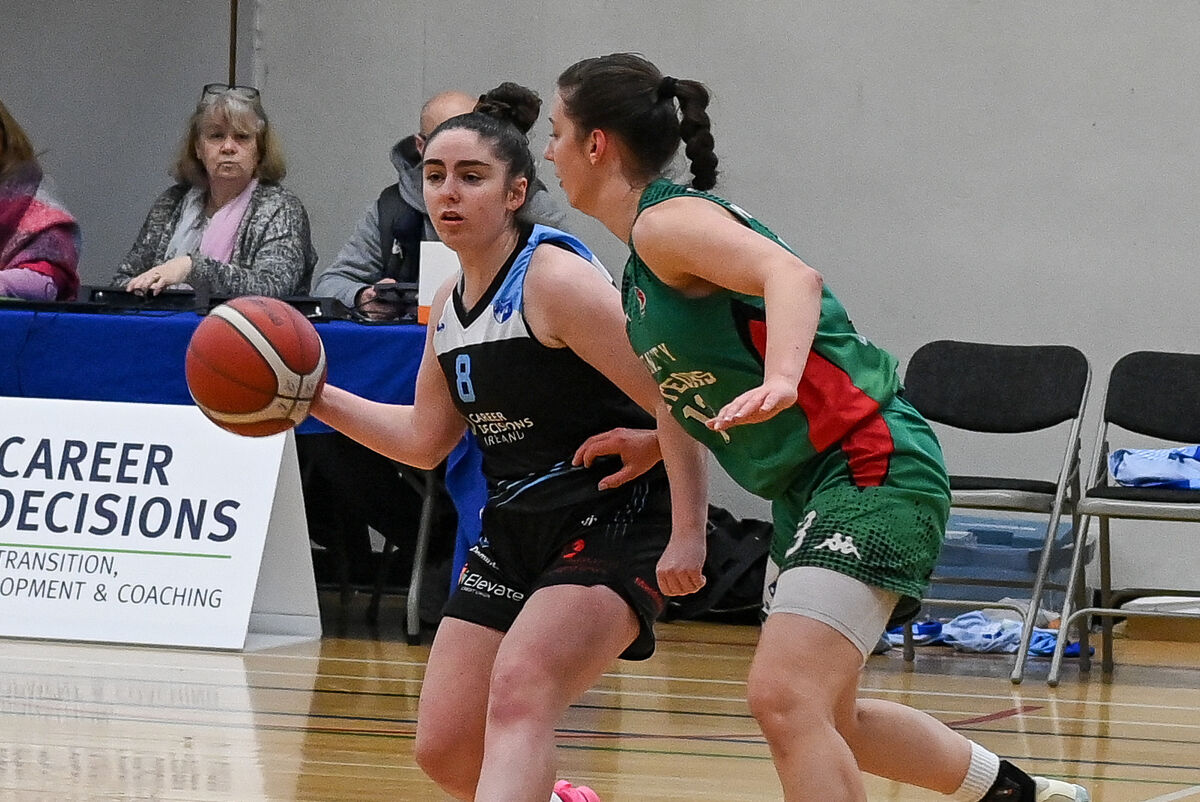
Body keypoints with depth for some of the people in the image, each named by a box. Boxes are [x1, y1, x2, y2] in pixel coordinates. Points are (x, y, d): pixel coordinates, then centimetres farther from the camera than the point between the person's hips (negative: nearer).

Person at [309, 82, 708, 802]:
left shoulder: (554, 278, -17)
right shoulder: (451, 306, 9)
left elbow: (674, 397, -20)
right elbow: (425, 440, 21)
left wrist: (688, 536, -23)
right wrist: (317, 398, 9)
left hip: (614, 527, -9)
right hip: (517, 529, 9)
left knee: (518, 692, -30)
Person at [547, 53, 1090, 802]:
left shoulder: (667, 221, -14)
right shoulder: (644, 260, 15)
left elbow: (793, 276, -32)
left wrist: (779, 384, -48)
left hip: (870, 467, -11)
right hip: (810, 487, 11)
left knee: (786, 698, -24)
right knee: (820, 715, 22)